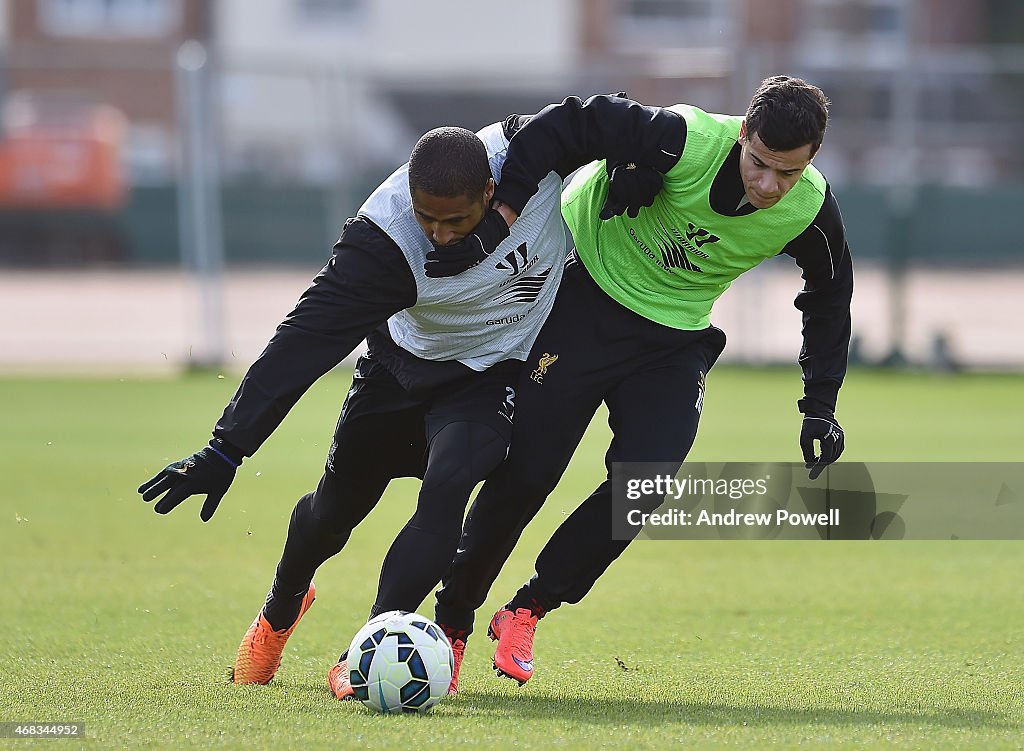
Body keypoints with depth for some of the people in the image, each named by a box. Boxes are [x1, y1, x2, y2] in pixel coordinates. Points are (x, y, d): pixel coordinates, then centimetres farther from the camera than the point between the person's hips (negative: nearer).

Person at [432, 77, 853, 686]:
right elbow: (565, 124, -26)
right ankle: (449, 625, 11)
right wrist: (505, 207, -32)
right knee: (527, 471, -7)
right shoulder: (686, 142, -30)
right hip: (582, 299, -3)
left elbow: (829, 298, 4)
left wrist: (820, 407, 3)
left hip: (674, 338, 3)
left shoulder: (810, 212, -16)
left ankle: (527, 611, 4)